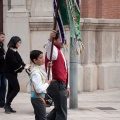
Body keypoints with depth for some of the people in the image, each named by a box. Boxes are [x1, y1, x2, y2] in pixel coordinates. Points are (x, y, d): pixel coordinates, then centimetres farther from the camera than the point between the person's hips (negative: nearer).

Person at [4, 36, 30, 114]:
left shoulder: (14, 51, 12)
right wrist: (23, 67, -18)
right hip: (10, 73, -9)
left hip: (12, 72, 9)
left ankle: (8, 106, 12)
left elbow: (19, 61, 10)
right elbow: (14, 63, -22)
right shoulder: (10, 51, -17)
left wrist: (25, 66, -6)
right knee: (16, 88, -10)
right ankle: (7, 105, -4)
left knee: (11, 89, 9)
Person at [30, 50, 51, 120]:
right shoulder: (36, 72, -21)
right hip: (38, 98, -10)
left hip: (41, 97, 10)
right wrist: (47, 83, -13)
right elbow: (39, 89, -28)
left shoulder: (40, 69, 8)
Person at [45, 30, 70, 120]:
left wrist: (66, 87, 25)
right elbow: (49, 48, -37)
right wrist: (50, 39, -58)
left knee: (59, 109, 21)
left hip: (61, 85, 10)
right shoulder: (54, 50, -10)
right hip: (56, 85, -10)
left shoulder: (60, 52, 20)